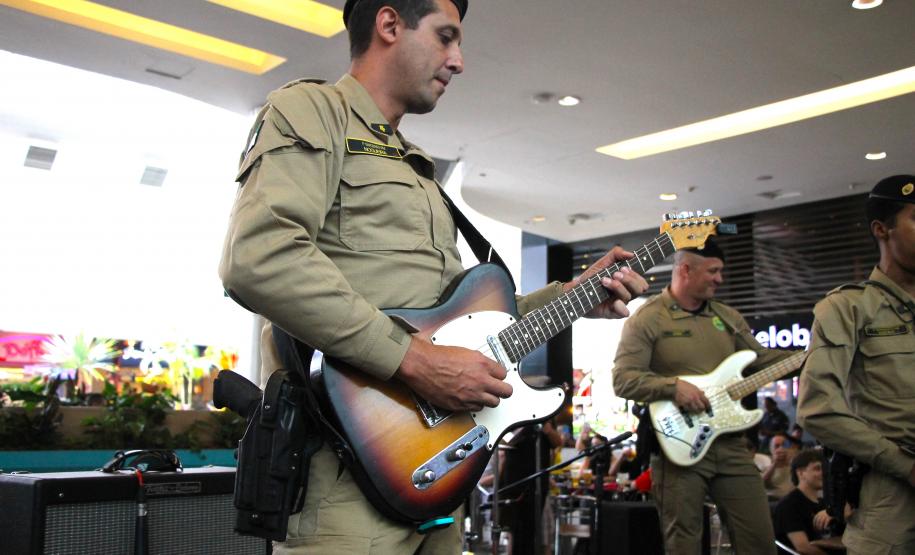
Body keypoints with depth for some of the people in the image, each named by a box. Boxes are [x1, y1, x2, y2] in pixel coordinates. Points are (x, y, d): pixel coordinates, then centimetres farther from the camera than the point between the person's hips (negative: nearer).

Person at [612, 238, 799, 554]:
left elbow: (762, 360, 18)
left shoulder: (728, 318, 15)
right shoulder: (647, 319, -6)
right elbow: (622, 379, -12)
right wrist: (673, 386, -24)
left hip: (730, 445, 6)